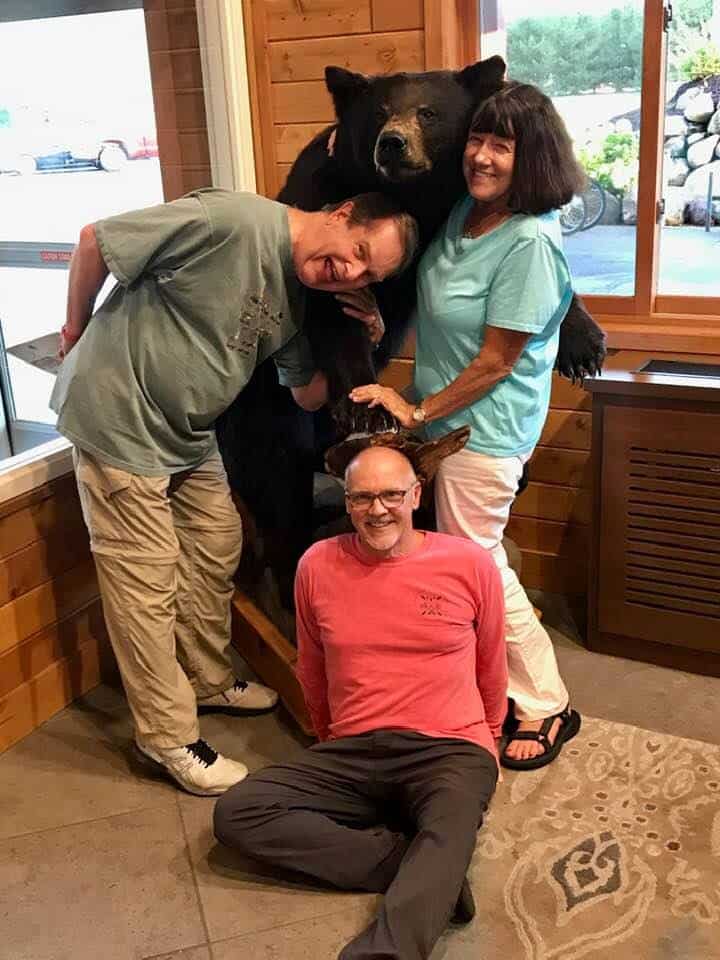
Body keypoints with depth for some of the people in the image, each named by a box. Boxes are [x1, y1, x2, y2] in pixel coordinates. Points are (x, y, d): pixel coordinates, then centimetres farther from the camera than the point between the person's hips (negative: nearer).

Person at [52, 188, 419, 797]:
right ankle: (169, 737, 13)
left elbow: (309, 395, 6)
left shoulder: (303, 298, 0)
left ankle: (208, 681, 37)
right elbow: (96, 242, -19)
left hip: (189, 433, 8)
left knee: (218, 543, 16)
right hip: (118, 417, -8)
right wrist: (79, 331, -4)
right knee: (147, 577, -1)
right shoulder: (230, 222, -26)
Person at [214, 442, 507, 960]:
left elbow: (491, 667, 13)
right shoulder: (318, 566, 3)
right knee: (236, 814, -18)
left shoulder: (470, 563, -2)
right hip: (352, 754, 4)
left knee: (447, 836, -37)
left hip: (447, 751, -3)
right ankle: (429, 877, -20)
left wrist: (485, 743, 22)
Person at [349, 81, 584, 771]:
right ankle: (519, 689, 35)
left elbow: (496, 360, -19)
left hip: (484, 429, -8)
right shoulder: (464, 211, 2)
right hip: (447, 419, 8)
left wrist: (419, 411, -10)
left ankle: (546, 708, 20)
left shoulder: (529, 241, -22)